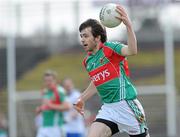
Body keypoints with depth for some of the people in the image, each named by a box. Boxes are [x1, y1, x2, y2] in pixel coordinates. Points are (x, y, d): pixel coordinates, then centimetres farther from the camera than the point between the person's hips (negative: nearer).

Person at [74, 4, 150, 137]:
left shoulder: (110, 48, -7)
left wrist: (128, 25, -40)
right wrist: (82, 99, 32)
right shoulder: (88, 61, 13)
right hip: (108, 109, 6)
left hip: (126, 105, -6)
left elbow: (132, 51, -28)